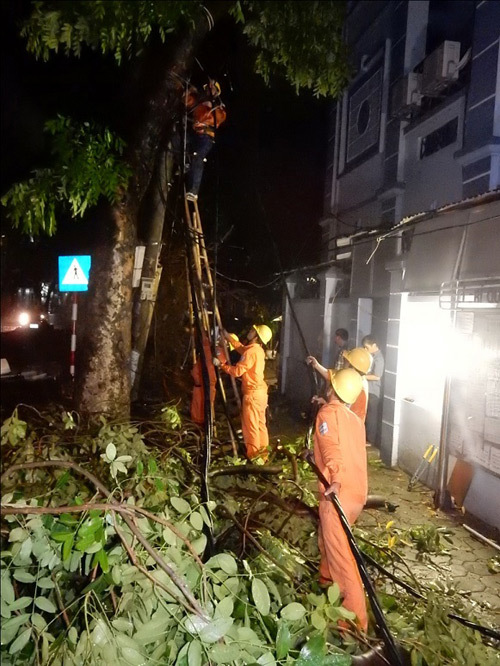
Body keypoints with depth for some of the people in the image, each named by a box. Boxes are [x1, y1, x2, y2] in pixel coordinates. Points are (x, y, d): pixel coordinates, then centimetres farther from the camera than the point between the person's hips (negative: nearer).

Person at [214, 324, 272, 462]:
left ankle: (253, 455, 5)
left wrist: (221, 364, -10)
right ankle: (262, 452, 21)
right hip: (260, 392, 9)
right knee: (260, 423, 14)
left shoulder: (251, 352, -19)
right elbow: (242, 349, 29)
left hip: (252, 393, -9)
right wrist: (229, 338, 28)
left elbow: (237, 371, -20)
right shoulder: (258, 350, 10)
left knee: (250, 425, -1)